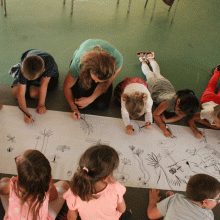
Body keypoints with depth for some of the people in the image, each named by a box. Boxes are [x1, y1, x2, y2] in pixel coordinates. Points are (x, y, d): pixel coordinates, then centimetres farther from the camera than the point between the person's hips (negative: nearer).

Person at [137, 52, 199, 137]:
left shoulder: (184, 106, -39)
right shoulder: (168, 102, -51)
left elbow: (180, 116, -25)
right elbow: (155, 114, -42)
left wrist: (165, 120, -43)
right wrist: (164, 129, -55)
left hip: (166, 83, 4)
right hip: (153, 84, -3)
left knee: (157, 74, 36)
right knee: (150, 74, 31)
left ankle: (150, 57, 59)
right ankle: (144, 60, 56)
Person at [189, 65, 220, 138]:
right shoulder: (208, 113, -51)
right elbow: (191, 118, -42)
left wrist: (202, 121, -43)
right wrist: (195, 131, -58)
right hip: (208, 98, -1)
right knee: (211, 85, 34)